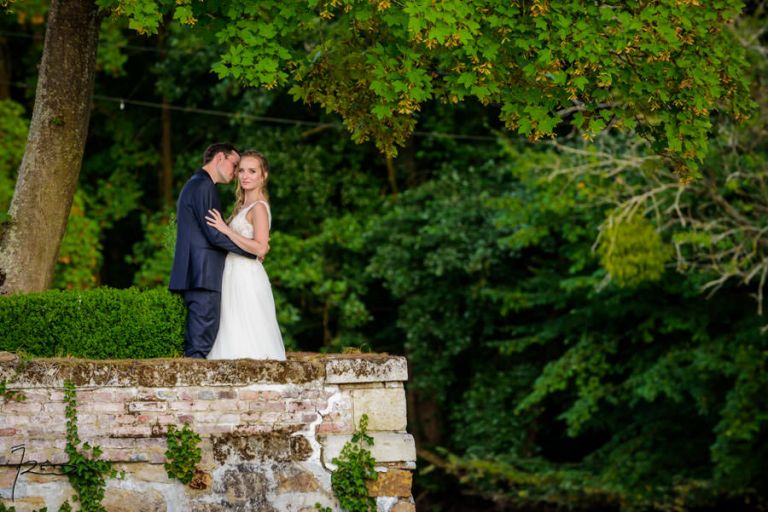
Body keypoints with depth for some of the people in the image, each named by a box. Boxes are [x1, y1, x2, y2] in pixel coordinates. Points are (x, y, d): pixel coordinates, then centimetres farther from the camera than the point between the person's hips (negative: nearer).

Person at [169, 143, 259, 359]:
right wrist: (253, 251, -8)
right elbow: (214, 234, -17)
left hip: (192, 275, 10)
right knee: (202, 341, -12)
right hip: (203, 275, -10)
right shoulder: (203, 186, -10)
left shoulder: (194, 185, 23)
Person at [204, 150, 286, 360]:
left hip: (248, 279, -9)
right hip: (236, 278, 9)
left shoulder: (259, 207, -10)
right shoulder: (244, 206, 17)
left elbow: (260, 248, -20)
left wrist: (226, 230, -19)